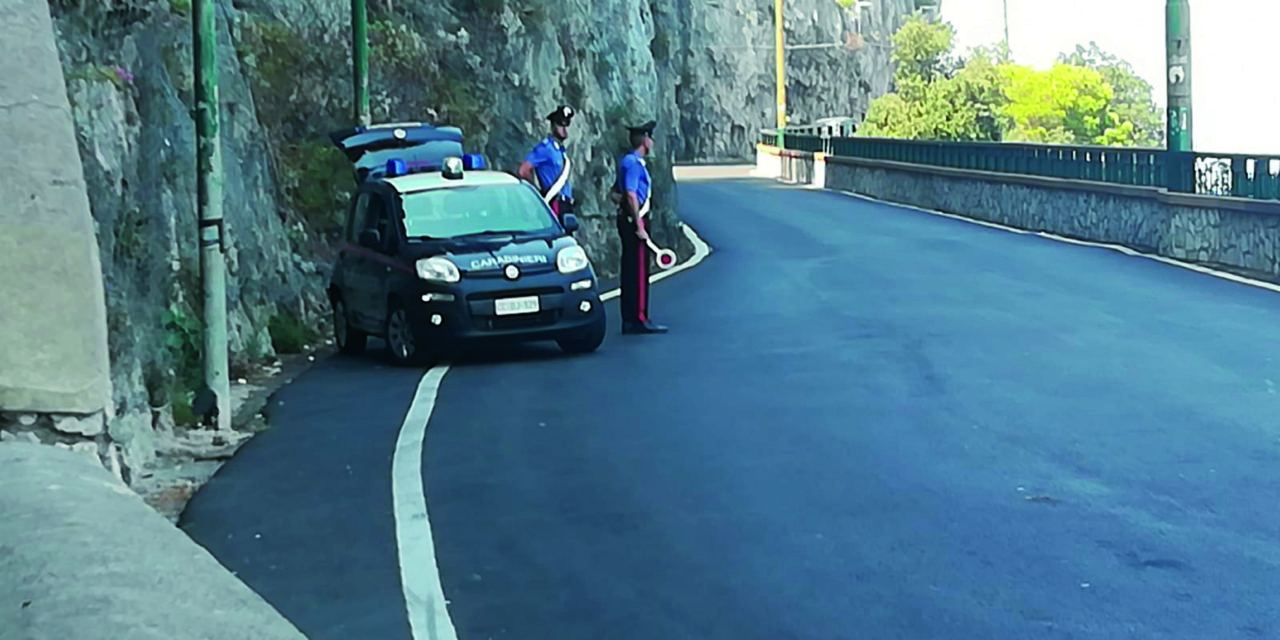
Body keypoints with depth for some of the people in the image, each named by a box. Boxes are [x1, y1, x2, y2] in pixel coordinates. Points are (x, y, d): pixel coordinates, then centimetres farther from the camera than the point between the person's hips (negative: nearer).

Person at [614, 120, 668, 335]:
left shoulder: (630, 162, 17)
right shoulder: (633, 163, -14)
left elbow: (616, 193, 24)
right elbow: (631, 195, -21)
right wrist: (639, 226, -21)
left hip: (628, 219, 10)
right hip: (634, 220, -10)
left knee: (631, 271, 11)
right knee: (639, 271, -8)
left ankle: (630, 320, 14)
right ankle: (639, 319, -6)